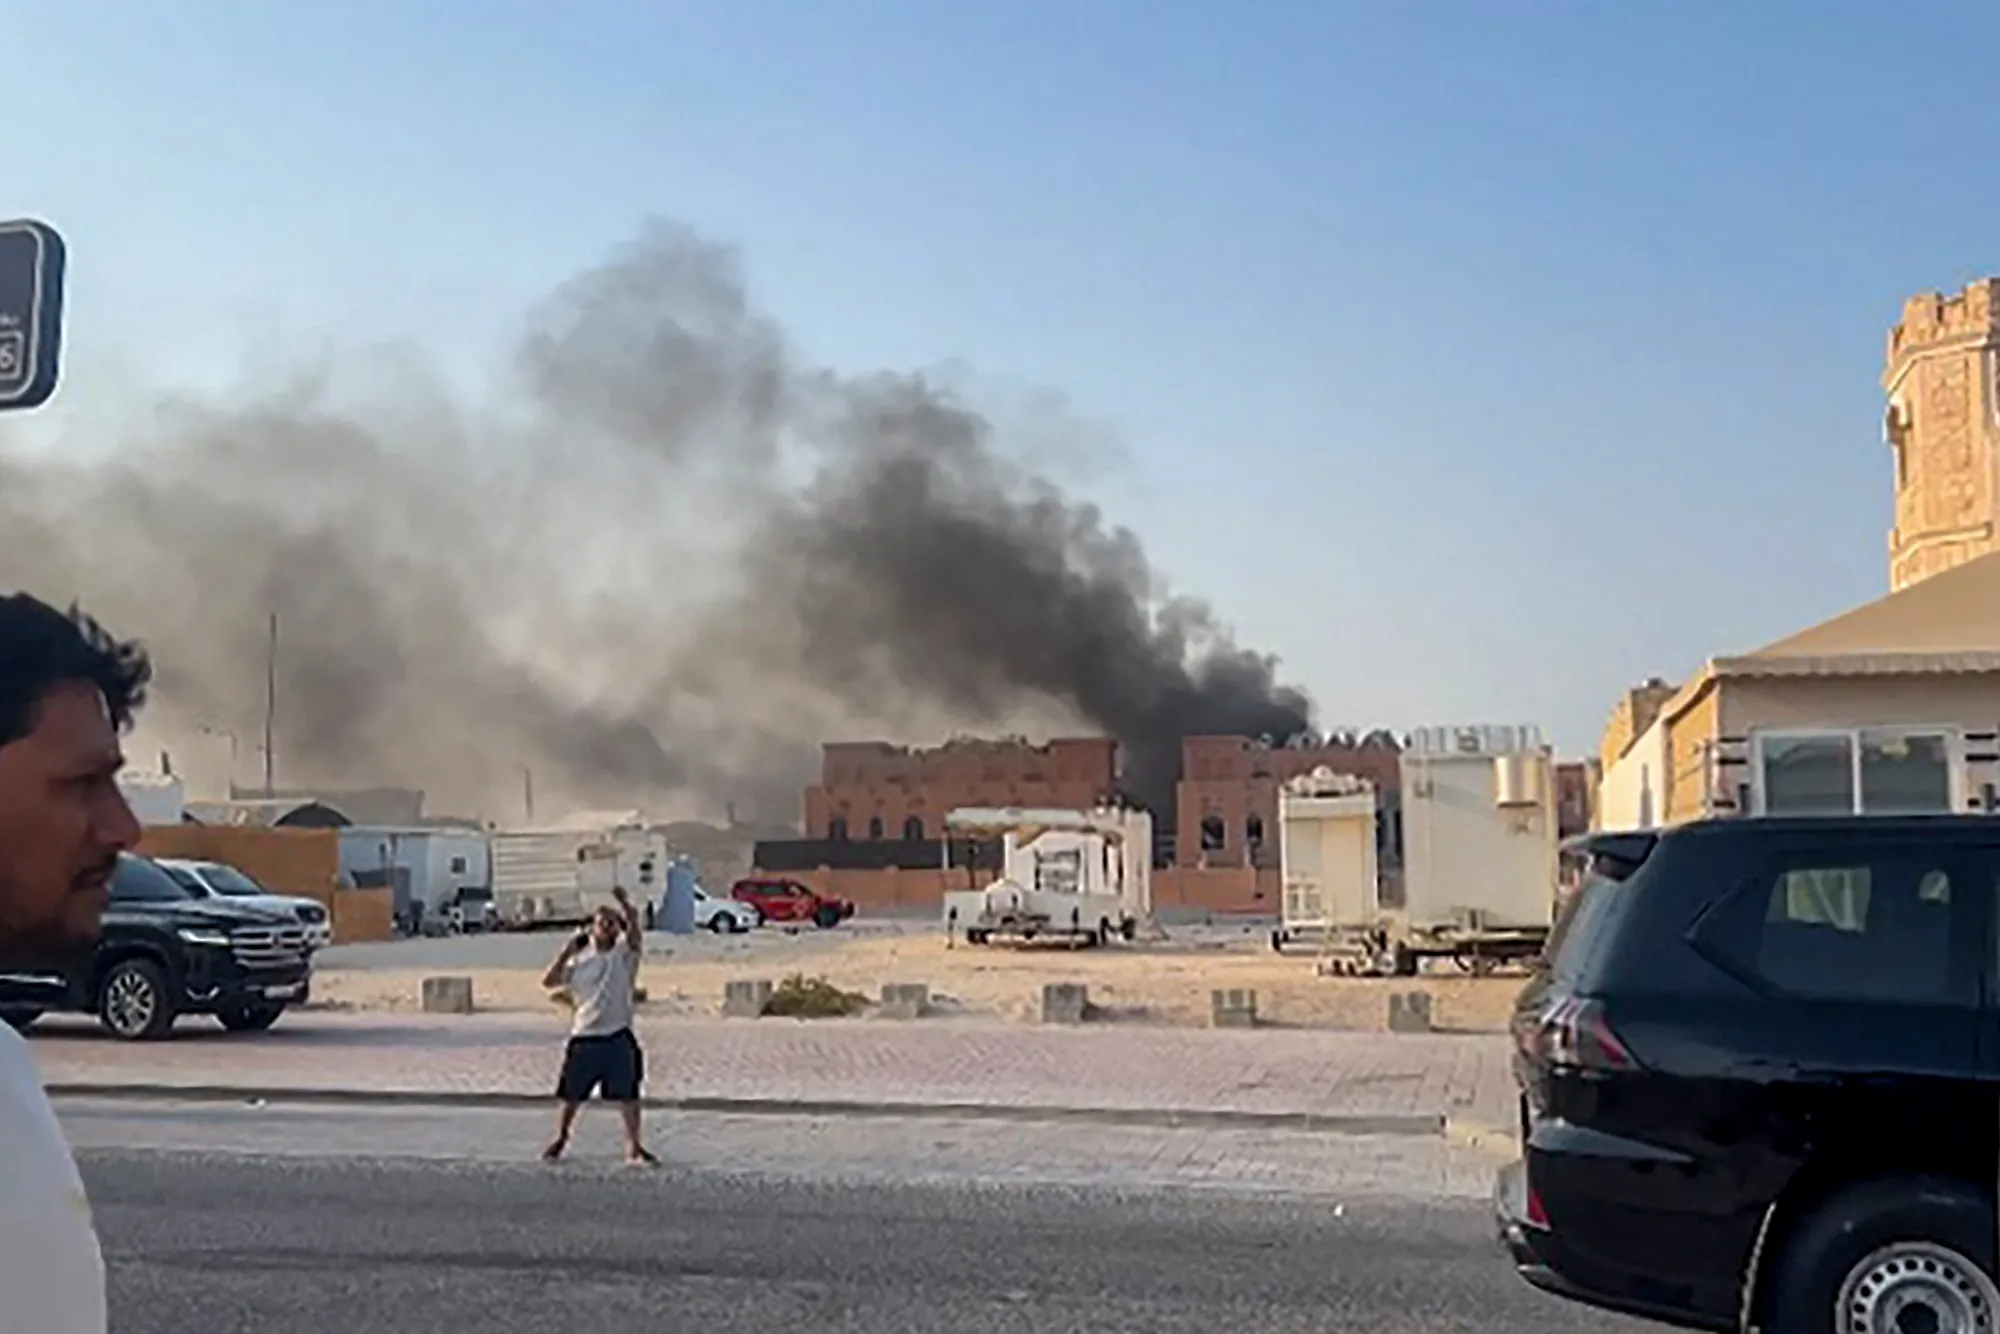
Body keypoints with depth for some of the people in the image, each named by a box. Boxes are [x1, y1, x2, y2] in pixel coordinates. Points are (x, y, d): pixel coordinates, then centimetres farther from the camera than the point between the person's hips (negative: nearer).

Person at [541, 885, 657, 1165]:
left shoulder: (625, 954, 1)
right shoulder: (579, 961, 6)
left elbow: (635, 930, -17)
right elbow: (548, 981, -1)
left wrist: (625, 905, -34)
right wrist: (567, 950, -5)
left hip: (619, 1039, -1)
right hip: (584, 1039, 1)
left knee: (628, 1095, 2)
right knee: (570, 1094, 11)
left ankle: (634, 1146, 13)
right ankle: (560, 1138, 32)